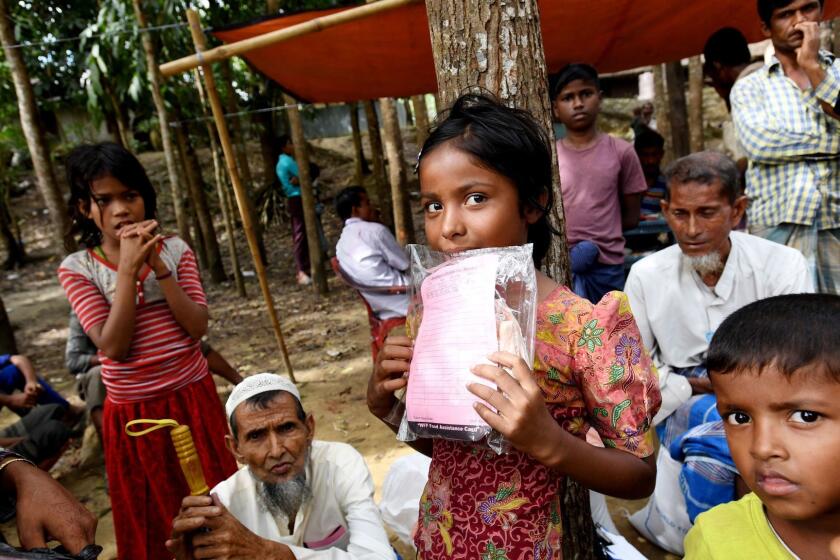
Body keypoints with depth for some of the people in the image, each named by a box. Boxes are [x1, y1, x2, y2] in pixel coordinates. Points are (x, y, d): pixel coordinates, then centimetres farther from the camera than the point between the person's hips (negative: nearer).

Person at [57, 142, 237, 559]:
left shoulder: (175, 250, -2)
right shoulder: (78, 268, -6)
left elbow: (198, 327, -11)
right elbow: (113, 346, -17)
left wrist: (159, 268, -20)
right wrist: (127, 269, -21)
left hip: (193, 398, 1)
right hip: (133, 412, -1)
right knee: (152, 518, 16)